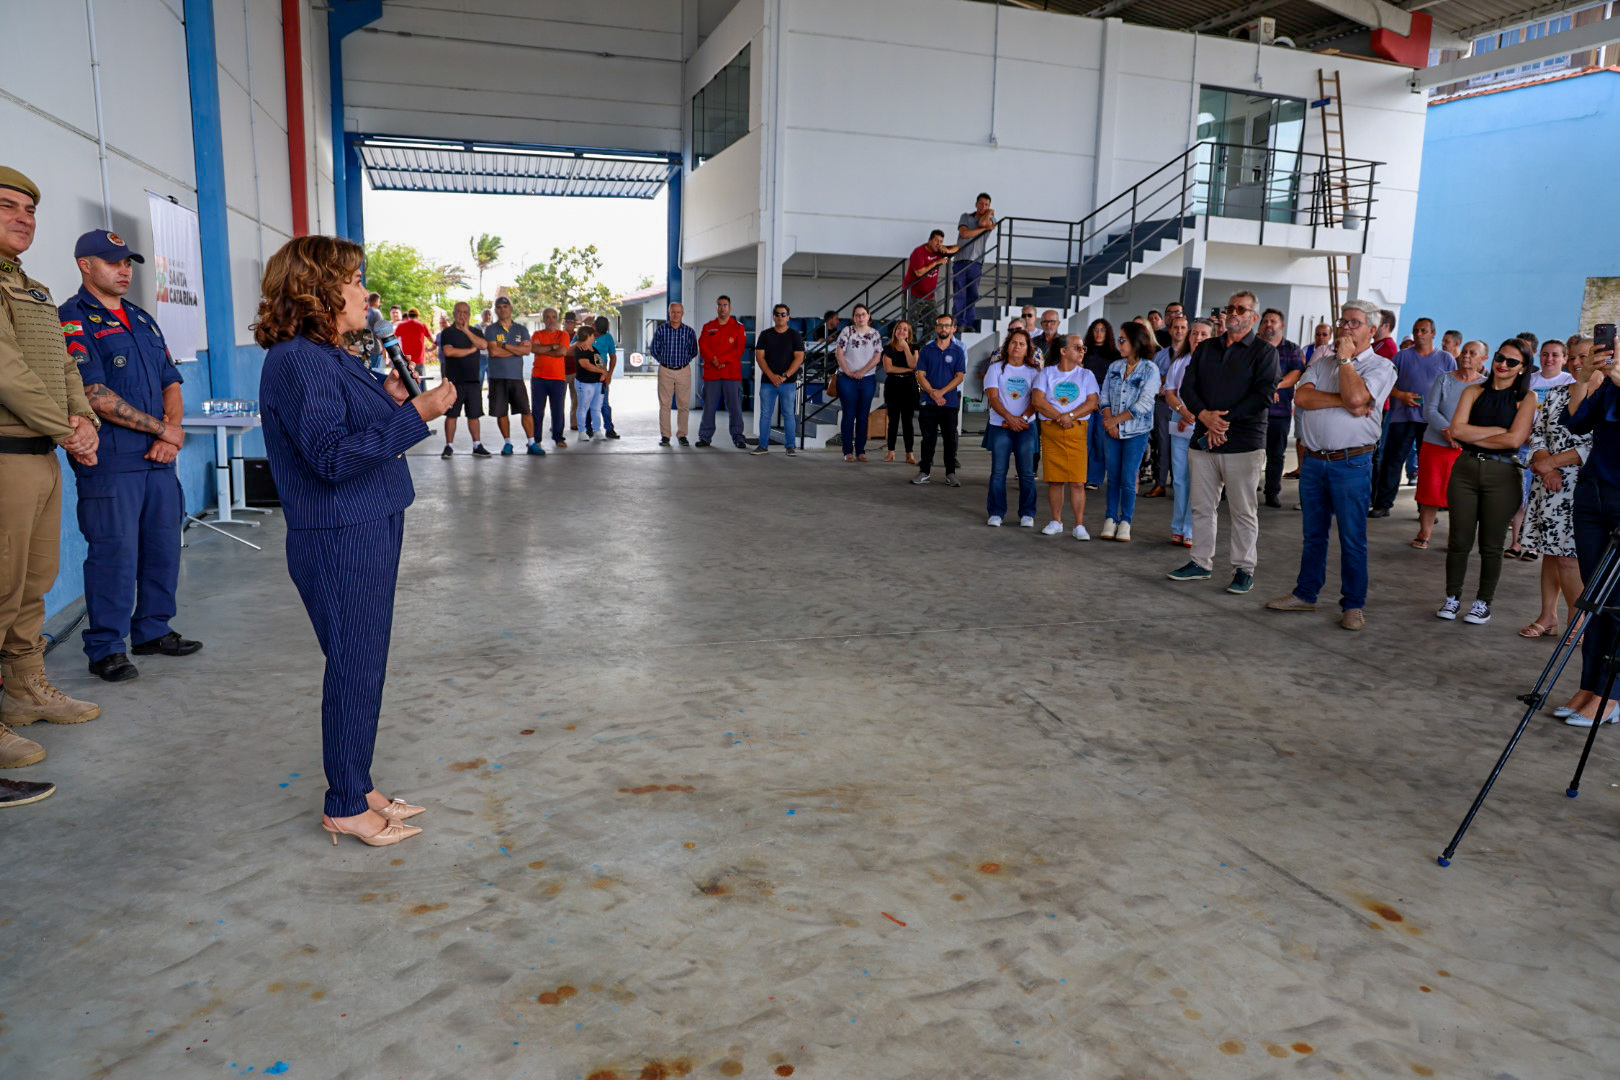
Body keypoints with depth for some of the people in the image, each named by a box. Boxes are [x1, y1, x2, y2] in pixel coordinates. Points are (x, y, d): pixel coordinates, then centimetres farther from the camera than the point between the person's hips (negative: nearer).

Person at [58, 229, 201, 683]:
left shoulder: (142, 320, 19)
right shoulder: (73, 319, -4)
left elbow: (171, 383, 17)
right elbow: (94, 395, -13)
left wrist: (169, 435, -1)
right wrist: (163, 429, -10)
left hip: (159, 457, 7)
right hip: (111, 460, -7)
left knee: (164, 544, 10)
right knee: (114, 551, -4)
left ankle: (152, 629, 24)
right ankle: (106, 648, 6)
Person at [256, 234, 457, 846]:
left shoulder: (330, 356, 14)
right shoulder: (297, 361, -17)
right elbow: (331, 457, -24)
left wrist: (388, 402, 8)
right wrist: (415, 413, -25)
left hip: (369, 531, 10)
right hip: (338, 541, -10)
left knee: (363, 668, 16)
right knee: (355, 670, 0)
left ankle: (358, 789, 29)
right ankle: (345, 808, 14)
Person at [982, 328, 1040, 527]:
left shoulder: (1033, 372, 9)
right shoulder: (996, 368, 5)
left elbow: (1036, 401, 1)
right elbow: (993, 397, -5)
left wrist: (1023, 418, -15)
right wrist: (1010, 418, -16)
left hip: (1026, 427, 1)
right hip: (1000, 426, -1)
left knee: (1027, 472, 0)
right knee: (998, 472, -1)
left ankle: (1027, 514, 8)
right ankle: (995, 513, 7)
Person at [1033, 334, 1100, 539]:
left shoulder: (1086, 375, 11)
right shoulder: (1047, 373, 9)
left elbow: (1092, 402, -1)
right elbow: (1038, 401, -3)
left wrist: (1070, 416, -15)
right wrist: (1059, 418, -13)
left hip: (1077, 430, 0)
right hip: (1050, 430, 0)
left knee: (1077, 481, -7)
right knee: (1054, 479, 5)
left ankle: (1079, 525, -4)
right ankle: (1056, 521, 17)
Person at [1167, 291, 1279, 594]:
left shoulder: (1264, 351, 0)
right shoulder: (1206, 348, 15)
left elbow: (1263, 395, -11)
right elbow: (1187, 386, 6)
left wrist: (1225, 420, -15)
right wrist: (1205, 415, -11)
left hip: (1244, 444, -5)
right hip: (1203, 440, 5)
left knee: (1242, 511, 1)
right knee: (1202, 507, 9)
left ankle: (1244, 569, 10)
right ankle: (1201, 563, 20)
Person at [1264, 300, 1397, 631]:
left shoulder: (1381, 366, 0)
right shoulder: (1320, 362, 15)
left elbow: (1355, 396, -20)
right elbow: (1301, 397, -3)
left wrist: (1345, 357, -7)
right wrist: (1344, 402, -14)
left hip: (1351, 464, -5)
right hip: (1314, 461, 5)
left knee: (1352, 538, 0)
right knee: (1313, 534, 13)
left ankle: (1353, 604, 9)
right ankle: (1306, 594, 24)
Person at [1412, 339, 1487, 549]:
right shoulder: (1444, 379, 6)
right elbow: (1429, 410, -2)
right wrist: (1448, 430, -17)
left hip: (1467, 449, -1)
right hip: (1435, 444, 1)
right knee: (1430, 491, 3)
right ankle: (1425, 533, 15)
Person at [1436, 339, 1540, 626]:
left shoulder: (1527, 398, 1)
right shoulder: (1474, 392, 8)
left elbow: (1515, 439, -12)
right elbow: (1457, 430, -5)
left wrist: (1473, 436, -5)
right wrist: (1499, 430, -9)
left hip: (1502, 475, -2)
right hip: (1465, 470, 2)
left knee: (1491, 546, 5)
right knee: (1459, 541, 3)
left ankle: (1483, 602, 17)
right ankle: (1453, 598, 16)